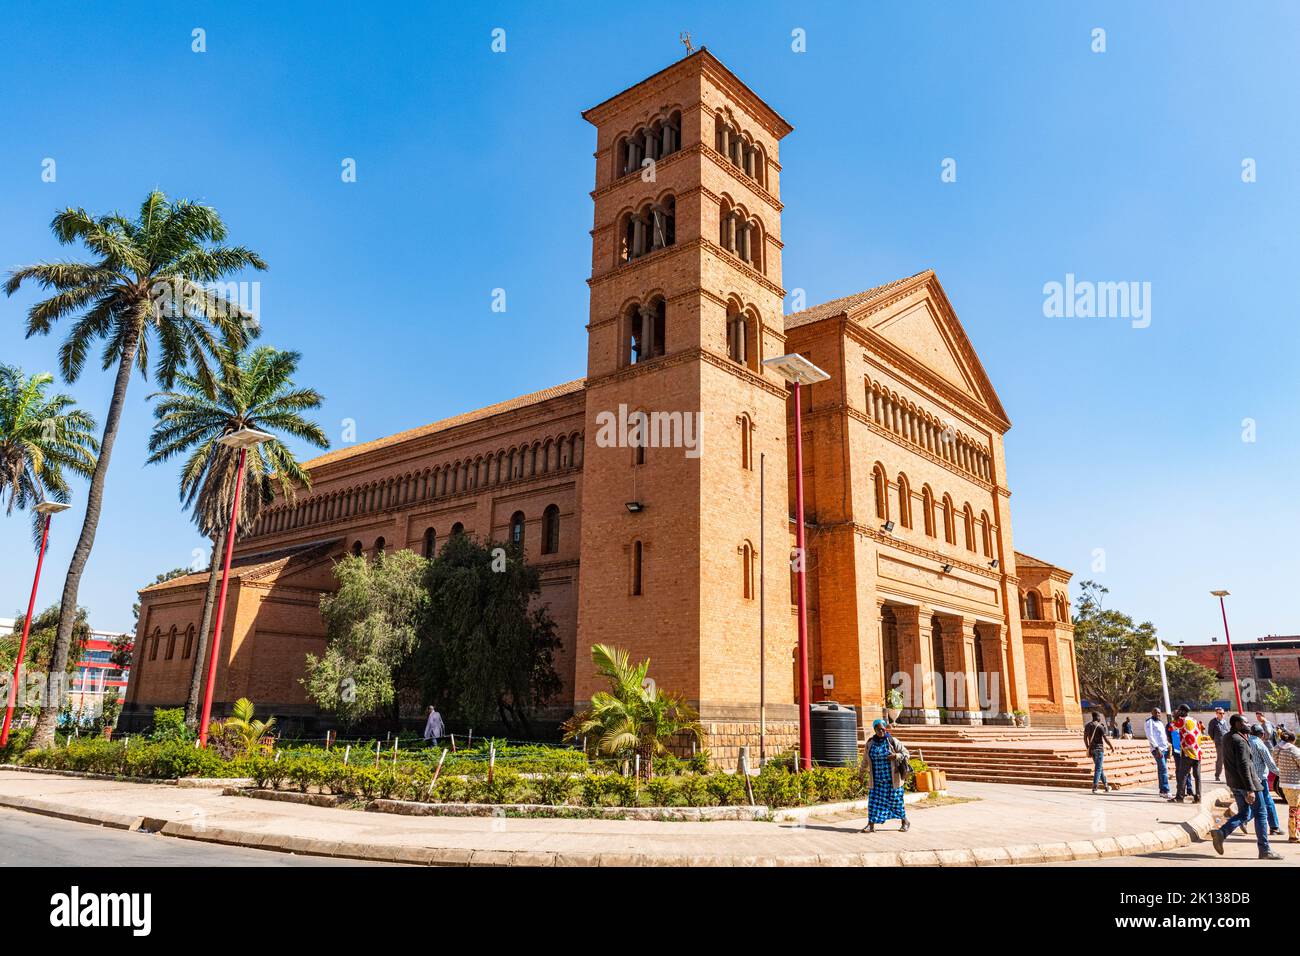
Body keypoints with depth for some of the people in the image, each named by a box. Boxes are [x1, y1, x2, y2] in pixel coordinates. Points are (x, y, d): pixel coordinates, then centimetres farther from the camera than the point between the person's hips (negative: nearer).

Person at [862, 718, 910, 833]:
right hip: (877, 779, 3)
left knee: (896, 800, 6)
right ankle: (871, 825, 2)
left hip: (892, 778, -3)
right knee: (874, 800, -2)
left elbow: (906, 753, -1)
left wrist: (896, 756, -20)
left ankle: (905, 822, 25)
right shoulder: (870, 743, 5)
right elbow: (866, 760, 16)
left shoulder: (892, 741, -5)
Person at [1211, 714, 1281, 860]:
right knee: (1259, 815, 4)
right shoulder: (1240, 741, -20)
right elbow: (1243, 766, -24)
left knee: (1244, 814, 16)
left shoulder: (1227, 737, 9)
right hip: (1245, 783, -9)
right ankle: (1265, 850, 12)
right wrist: (1250, 789, -25)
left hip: (1234, 783, 9)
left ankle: (1221, 833, 0)